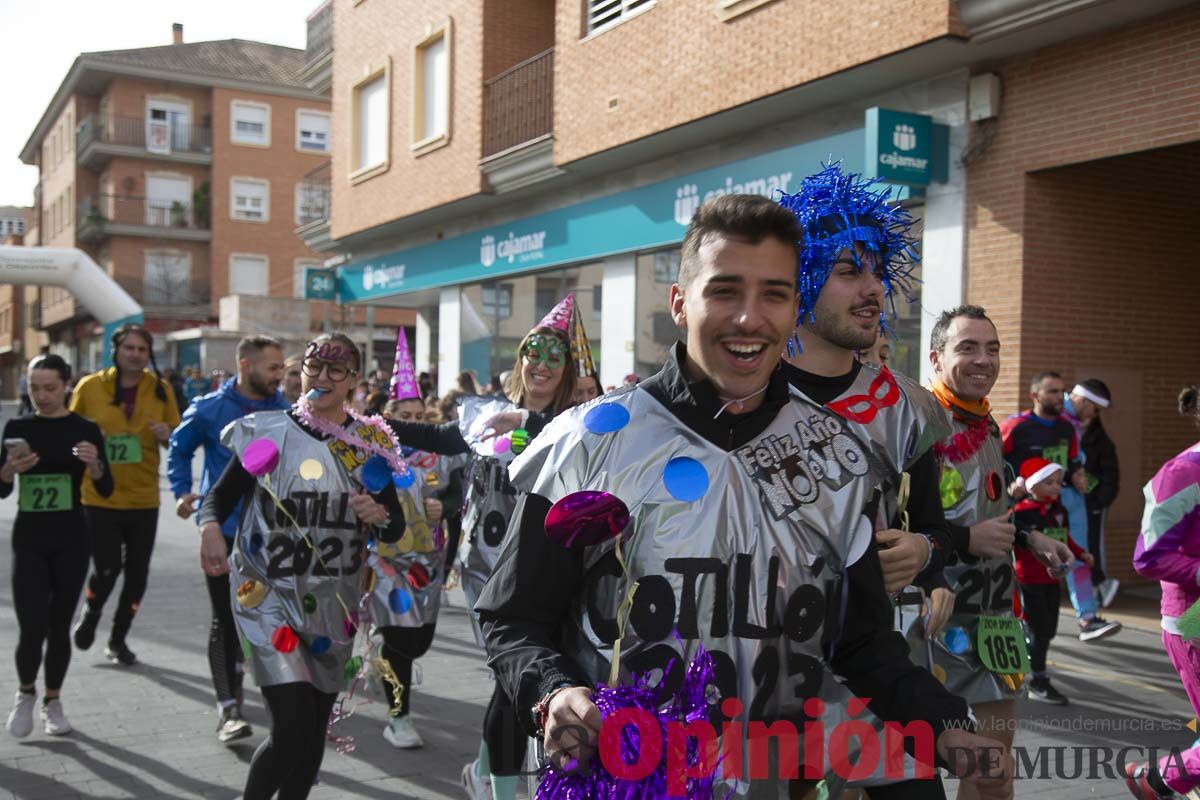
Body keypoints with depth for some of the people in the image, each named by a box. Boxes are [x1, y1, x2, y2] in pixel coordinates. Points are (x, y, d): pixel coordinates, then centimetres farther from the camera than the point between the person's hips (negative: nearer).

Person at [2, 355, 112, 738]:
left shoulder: (85, 429, -2)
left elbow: (106, 490, -6)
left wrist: (94, 464, -26)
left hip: (71, 540, 0)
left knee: (59, 626, 7)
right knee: (31, 629, -7)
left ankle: (52, 700, 27)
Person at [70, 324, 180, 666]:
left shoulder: (161, 390, 1)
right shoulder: (90, 387, -3)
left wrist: (167, 435, -12)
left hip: (143, 498, 2)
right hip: (100, 498, -2)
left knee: (137, 572, 7)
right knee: (107, 568, -5)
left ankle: (118, 640, 26)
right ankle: (90, 613, 30)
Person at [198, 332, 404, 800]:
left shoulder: (371, 442, 4)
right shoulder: (267, 431, -3)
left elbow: (395, 529, 7)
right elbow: (220, 494, -2)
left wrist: (378, 515, -15)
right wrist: (210, 528, -23)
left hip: (335, 604, 4)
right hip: (269, 598, -3)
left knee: (315, 730, 10)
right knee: (294, 727, -13)